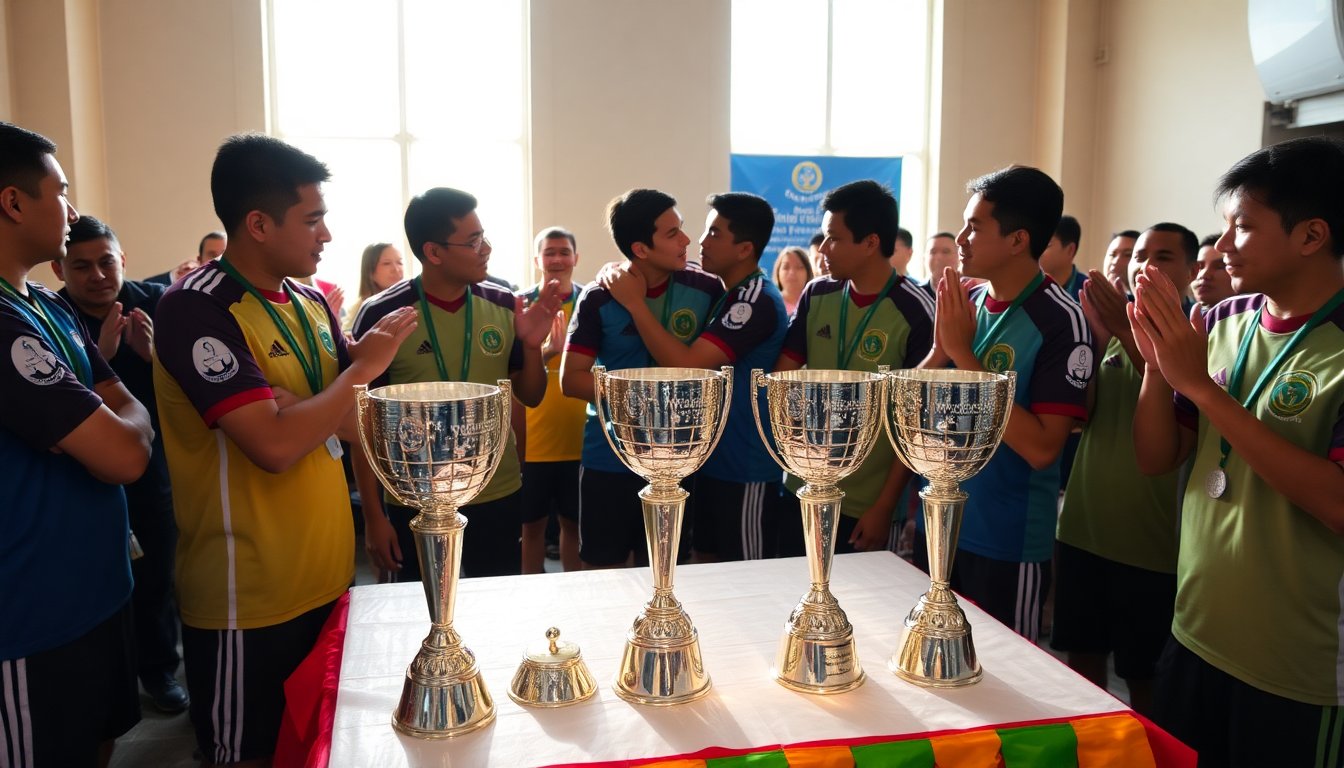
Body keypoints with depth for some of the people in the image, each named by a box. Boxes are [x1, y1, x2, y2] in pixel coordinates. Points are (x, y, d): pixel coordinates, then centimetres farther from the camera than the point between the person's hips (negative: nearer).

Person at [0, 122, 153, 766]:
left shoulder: (53, 310, 8)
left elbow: (130, 411, 10)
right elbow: (125, 454, -26)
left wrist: (99, 424, -11)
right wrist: (116, 424, -5)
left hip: (96, 588, 9)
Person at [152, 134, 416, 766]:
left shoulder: (310, 302, 7)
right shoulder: (196, 309, -17)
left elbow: (352, 420, 9)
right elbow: (276, 445, -27)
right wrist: (363, 366, -14)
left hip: (326, 578, 7)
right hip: (247, 598, -7)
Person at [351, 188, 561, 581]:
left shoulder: (503, 306, -2)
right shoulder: (382, 315, -12)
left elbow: (531, 397, 7)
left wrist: (532, 344, -12)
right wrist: (373, 515, -5)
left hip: (500, 496, 3)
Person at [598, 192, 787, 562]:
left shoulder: (757, 301, -20)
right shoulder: (722, 293, 9)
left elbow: (687, 366, -27)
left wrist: (635, 302, -20)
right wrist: (621, 275, -2)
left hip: (745, 470, -9)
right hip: (711, 460, 9)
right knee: (706, 565, 18)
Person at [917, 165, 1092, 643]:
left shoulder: (1060, 320, -17)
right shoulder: (965, 303, 1)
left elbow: (1042, 448, -23)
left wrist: (963, 353, -23)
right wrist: (942, 348, -15)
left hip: (1007, 542, -6)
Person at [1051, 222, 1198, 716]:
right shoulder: (1113, 328, 9)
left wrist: (1128, 334, -28)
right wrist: (1098, 337, -14)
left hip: (1151, 545, -4)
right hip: (1083, 530, 5)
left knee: (1144, 677, 9)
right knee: (1082, 658, 15)